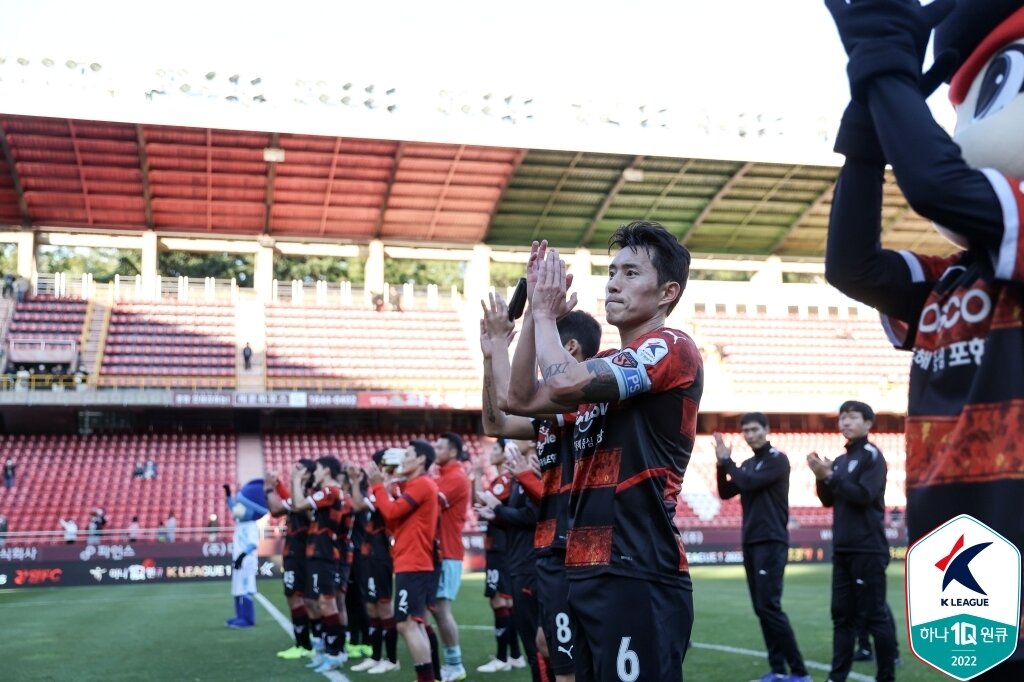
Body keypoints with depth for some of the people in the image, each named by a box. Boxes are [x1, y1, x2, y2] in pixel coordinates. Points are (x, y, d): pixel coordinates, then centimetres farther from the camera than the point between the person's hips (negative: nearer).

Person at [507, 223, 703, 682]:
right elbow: (521, 400, 17)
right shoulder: (607, 369, 20)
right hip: (591, 572, 9)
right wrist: (535, 313, 10)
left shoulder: (671, 349, -9)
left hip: (638, 574, -9)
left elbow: (564, 383, -21)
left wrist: (546, 313, -3)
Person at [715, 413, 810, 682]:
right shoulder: (747, 464, 16)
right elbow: (725, 493, 10)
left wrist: (727, 461, -6)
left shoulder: (778, 460, -7)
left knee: (769, 607, -14)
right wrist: (722, 464, -2)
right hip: (751, 543, 8)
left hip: (771, 542, -8)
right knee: (761, 608, 6)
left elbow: (750, 483, -19)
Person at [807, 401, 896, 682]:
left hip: (868, 549, -8)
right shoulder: (840, 460, 15)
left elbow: (864, 495, -17)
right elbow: (828, 500, 14)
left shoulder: (872, 456, -6)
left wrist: (830, 476, -17)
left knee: (875, 614, -4)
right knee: (842, 615, 7)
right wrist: (821, 477, -3)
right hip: (842, 549, 8)